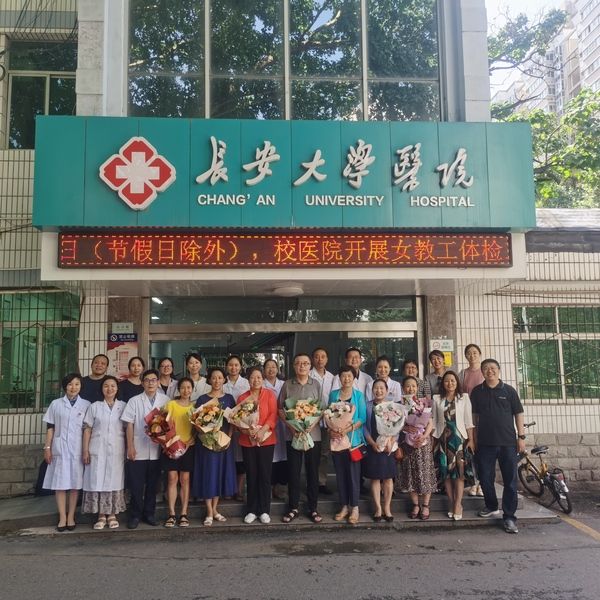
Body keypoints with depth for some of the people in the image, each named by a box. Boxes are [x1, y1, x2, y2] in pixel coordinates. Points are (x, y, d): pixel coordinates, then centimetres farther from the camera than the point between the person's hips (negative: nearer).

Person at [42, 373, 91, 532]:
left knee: (75, 484, 3)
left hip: (77, 449, 0)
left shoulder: (86, 405, 4)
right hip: (60, 448, 1)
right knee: (60, 483, 0)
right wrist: (47, 447, 1)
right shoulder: (56, 404, 7)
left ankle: (71, 517, 12)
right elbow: (50, 428, 7)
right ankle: (62, 517, 7)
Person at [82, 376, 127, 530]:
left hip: (116, 451, 0)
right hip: (98, 450, 0)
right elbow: (87, 429, 4)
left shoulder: (123, 406, 5)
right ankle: (101, 516, 10)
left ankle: (112, 515, 14)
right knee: (98, 481, 0)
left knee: (114, 481, 3)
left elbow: (127, 429, 6)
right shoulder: (95, 406, 4)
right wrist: (85, 450, -3)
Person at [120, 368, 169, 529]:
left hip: (156, 451, 1)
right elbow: (129, 425, -1)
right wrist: (130, 447, -6)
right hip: (138, 451, -1)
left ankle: (149, 514, 24)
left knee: (152, 484, 11)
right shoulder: (134, 401, 0)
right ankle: (135, 515, 17)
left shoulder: (165, 401, 1)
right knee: (136, 485, 4)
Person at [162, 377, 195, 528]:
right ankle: (171, 514, 4)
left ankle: (184, 514, 8)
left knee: (185, 480, 3)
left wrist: (188, 442, -8)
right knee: (172, 478, -3)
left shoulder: (195, 406, 7)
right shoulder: (171, 404, 3)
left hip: (188, 447, 1)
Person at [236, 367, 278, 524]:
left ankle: (264, 510, 12)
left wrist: (262, 431, -18)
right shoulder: (242, 397, 8)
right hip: (247, 441, 2)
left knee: (265, 475, 2)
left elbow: (273, 415, -6)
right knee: (251, 476, 6)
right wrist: (247, 430, -13)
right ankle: (251, 510, 15)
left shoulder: (269, 394, 2)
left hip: (266, 440, -1)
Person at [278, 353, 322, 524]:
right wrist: (291, 425, -10)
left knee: (313, 471, 5)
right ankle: (293, 508, 17)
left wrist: (312, 424, -13)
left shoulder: (316, 385, 4)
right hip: (292, 434, 0)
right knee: (293, 471, 5)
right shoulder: (287, 385, 4)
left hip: (313, 434, 0)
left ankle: (313, 508, 16)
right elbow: (280, 409, 4)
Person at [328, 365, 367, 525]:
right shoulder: (333, 394, 9)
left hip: (353, 439, -3)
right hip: (337, 439, 3)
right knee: (340, 473, 7)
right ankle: (344, 506, 18)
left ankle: (355, 508, 9)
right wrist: (330, 430, -9)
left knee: (353, 473, 0)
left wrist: (347, 429, -17)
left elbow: (362, 418, -5)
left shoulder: (359, 395, 1)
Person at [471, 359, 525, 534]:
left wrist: (521, 436, -3)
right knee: (485, 477, 8)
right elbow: (474, 415, 10)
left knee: (510, 480, 0)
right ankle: (492, 507, 29)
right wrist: (474, 438, 7)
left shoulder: (509, 390, 1)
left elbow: (518, 414, 3)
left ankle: (509, 517, 7)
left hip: (507, 442, -2)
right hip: (485, 442, 2)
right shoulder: (477, 391, 5)